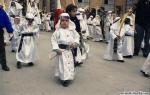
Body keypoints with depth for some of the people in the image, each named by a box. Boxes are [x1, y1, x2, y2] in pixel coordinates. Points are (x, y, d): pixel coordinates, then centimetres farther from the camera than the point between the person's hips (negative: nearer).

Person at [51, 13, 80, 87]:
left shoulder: (72, 30, 2)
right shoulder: (58, 31, -8)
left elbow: (77, 37, 12)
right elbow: (53, 39, -7)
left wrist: (75, 43, -8)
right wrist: (56, 49, -14)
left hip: (69, 50, 4)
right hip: (61, 50, -4)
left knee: (70, 64, 12)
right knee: (63, 65, -2)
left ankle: (69, 78, 27)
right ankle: (64, 79, 8)